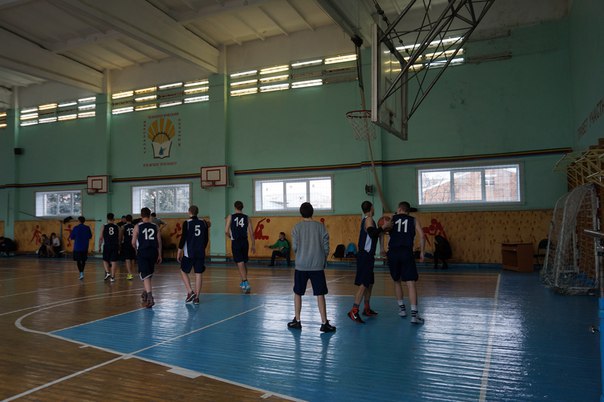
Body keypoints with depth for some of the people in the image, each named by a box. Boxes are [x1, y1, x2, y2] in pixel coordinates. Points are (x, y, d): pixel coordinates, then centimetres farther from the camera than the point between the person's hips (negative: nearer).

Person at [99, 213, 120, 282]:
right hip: (115, 246, 1)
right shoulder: (117, 227, 4)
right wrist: (119, 248, 14)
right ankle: (112, 277, 6)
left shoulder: (104, 226, 0)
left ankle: (107, 273, 0)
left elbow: (101, 238, 0)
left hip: (107, 246, -1)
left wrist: (99, 247, 9)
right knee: (114, 261, 4)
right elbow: (119, 238, 6)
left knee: (105, 260, 17)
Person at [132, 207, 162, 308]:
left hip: (142, 252, -3)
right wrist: (159, 255, 12)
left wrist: (137, 249, 18)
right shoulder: (155, 226, 5)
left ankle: (149, 297, -17)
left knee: (145, 275, -5)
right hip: (153, 252, 3)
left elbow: (133, 242, -3)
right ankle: (146, 293, 33)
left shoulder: (138, 226, -3)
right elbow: (159, 242, 5)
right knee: (149, 275, 20)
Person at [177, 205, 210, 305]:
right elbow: (206, 238, 10)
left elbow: (183, 238, -9)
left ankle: (190, 292, 1)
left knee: (184, 271, 13)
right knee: (198, 274, 6)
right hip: (200, 253, 3)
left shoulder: (187, 223, -7)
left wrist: (179, 251, -2)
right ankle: (197, 297, 8)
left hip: (189, 252, -3)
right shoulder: (203, 223, 5)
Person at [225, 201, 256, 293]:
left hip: (236, 242, -3)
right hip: (245, 242, 3)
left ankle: (246, 283, -18)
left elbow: (226, 231, -5)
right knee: (244, 263, 17)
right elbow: (251, 232, 3)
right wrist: (253, 245, 10)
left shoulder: (230, 217, -1)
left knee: (240, 263, -5)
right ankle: (243, 282, 32)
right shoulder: (247, 217, 5)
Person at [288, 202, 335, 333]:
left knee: (297, 293, 14)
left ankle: (297, 321, 21)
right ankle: (324, 323, 4)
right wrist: (323, 261, 14)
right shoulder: (320, 226, -1)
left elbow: (294, 247, -2)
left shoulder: (297, 227, -3)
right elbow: (326, 247, 0)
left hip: (301, 266, 0)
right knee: (320, 294, 4)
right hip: (317, 266, 0)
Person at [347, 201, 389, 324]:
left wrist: (380, 231, 27)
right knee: (363, 284, -13)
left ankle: (367, 309, 27)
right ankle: (354, 311, -14)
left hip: (366, 256, 10)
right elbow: (372, 234, -28)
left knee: (370, 283, 18)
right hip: (365, 256, -10)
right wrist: (383, 227, -17)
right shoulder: (369, 219, -12)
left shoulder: (366, 220, 16)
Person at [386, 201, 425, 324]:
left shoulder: (392, 219, 14)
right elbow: (421, 236, 1)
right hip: (407, 253, -1)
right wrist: (421, 252, 5)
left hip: (393, 253, 1)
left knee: (397, 281, 21)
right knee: (411, 283, -4)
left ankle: (402, 308, 29)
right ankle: (414, 314, -11)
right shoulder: (414, 220, 13)